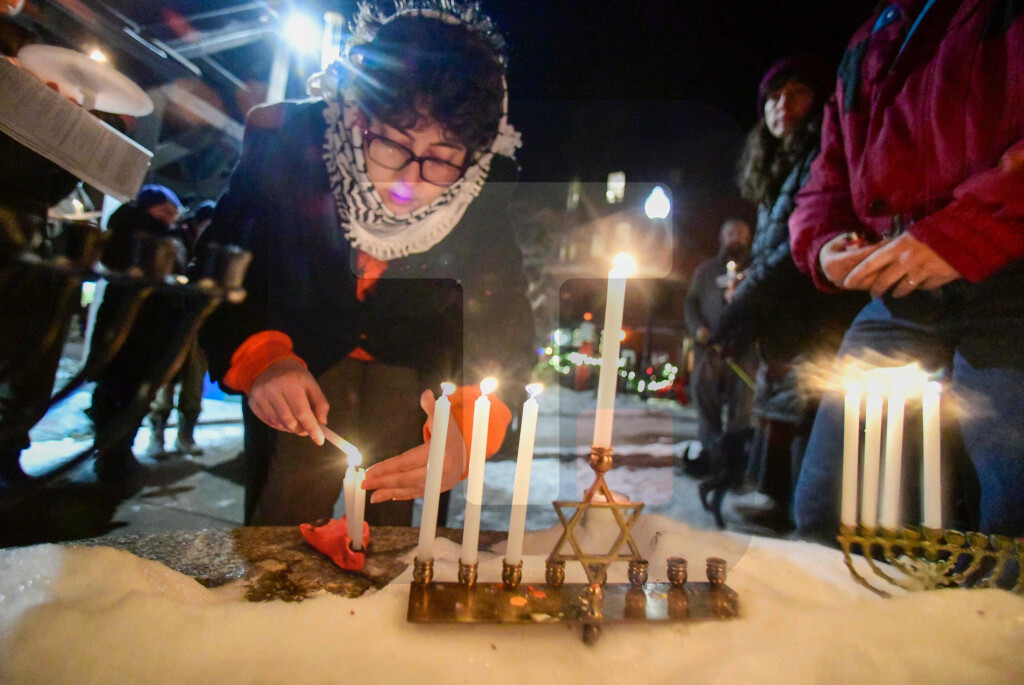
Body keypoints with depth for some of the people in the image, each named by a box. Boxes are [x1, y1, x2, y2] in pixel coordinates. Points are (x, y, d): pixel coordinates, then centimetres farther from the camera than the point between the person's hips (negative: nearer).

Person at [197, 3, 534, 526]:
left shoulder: (490, 195, -25)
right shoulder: (286, 142, -26)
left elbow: (506, 329, -23)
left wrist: (469, 427, -43)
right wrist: (257, 357, -37)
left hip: (414, 367, 1)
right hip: (299, 359, 0)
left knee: (389, 533, 12)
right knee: (276, 539, 10)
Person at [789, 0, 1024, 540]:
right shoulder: (865, 48, 27)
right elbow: (827, 187, 25)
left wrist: (960, 234, -20)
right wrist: (825, 246, 4)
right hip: (894, 297, 6)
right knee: (821, 515, 2)